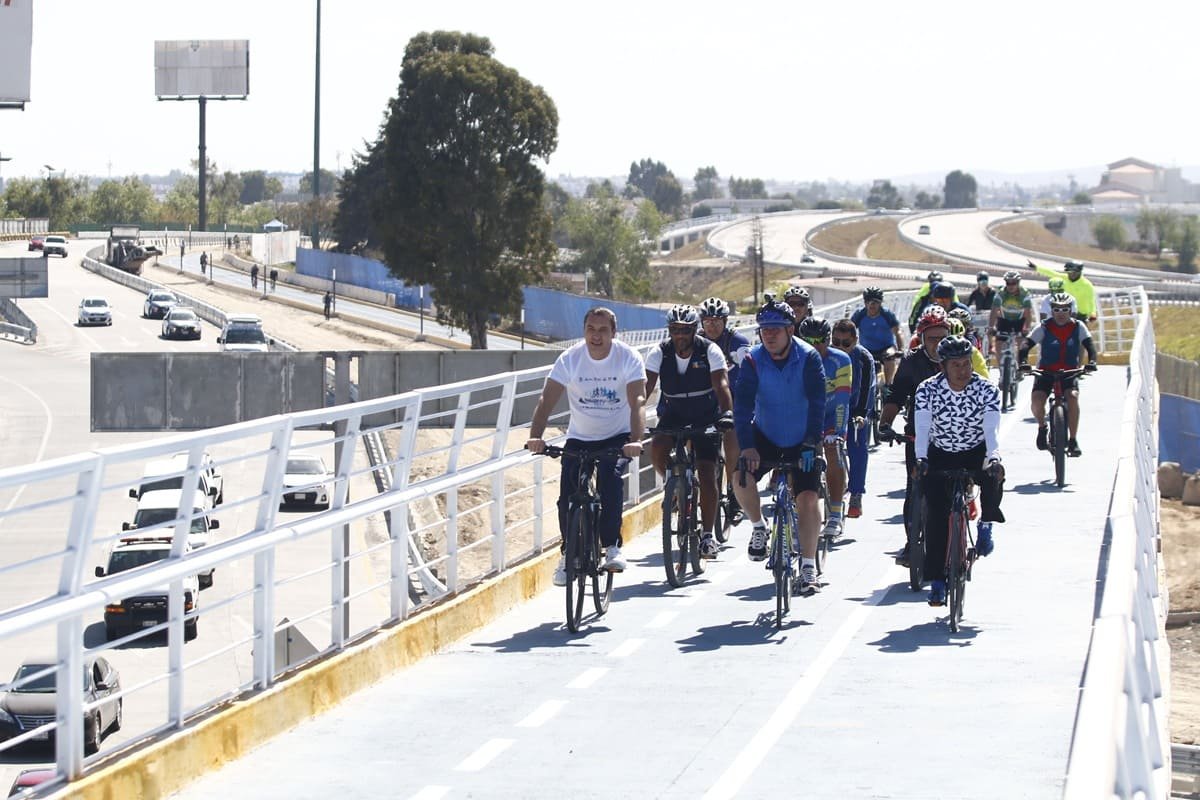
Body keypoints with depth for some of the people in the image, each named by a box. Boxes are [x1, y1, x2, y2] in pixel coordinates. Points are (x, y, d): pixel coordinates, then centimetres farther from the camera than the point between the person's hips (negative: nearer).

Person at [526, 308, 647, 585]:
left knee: (609, 478, -29)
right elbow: (547, 400, -19)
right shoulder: (570, 359, -13)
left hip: (617, 437, -2)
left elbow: (637, 402, -26)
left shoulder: (628, 358, -16)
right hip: (579, 437, 2)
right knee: (568, 494, -13)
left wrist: (635, 440, -42)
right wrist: (535, 437, -36)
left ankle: (612, 546, -20)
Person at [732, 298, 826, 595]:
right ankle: (758, 527, 6)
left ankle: (808, 567, -3)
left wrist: (811, 442, -34)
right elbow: (742, 404, -21)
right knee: (741, 478, -22)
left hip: (801, 441, -1)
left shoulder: (808, 358, -17)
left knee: (808, 498, -13)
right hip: (765, 436, 1)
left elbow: (817, 403, -23)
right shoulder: (754, 360, -14)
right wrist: (746, 446, -34)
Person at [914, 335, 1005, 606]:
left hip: (976, 454, 0)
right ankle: (936, 581, -6)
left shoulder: (986, 390, -15)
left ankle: (985, 525, -7)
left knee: (993, 475, -34)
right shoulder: (927, 390, -15)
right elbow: (922, 428, -25)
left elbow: (991, 428, -27)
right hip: (940, 457, 0)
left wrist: (993, 457, -45)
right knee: (936, 516, -13)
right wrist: (921, 459, -42)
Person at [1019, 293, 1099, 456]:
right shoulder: (1044, 328, -7)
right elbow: (1026, 346, -15)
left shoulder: (1078, 327, -3)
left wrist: (1091, 362, -32)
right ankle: (1042, 427, 9)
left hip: (1069, 372, 0)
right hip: (1046, 372, 0)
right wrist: (1023, 363, -34)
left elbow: (1089, 346, -12)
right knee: (1037, 400, -26)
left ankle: (1073, 441, -18)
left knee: (1072, 397, -29)